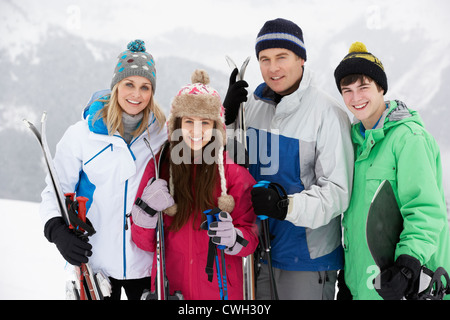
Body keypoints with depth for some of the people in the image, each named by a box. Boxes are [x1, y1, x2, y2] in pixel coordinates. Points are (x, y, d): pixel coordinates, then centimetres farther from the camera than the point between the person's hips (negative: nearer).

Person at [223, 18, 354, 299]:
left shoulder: (329, 113, -15)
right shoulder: (253, 105, 3)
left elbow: (337, 191, -17)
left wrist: (287, 205, -31)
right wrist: (227, 116, -5)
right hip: (260, 250, 5)